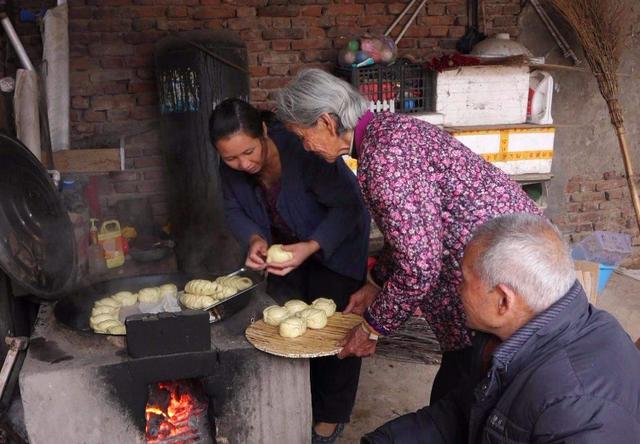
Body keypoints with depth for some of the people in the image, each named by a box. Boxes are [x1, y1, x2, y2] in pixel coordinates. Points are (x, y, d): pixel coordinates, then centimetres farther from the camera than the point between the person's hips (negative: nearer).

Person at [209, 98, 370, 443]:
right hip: (287, 244, 6)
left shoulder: (302, 149, -36)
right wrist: (254, 239, -24)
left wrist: (312, 247, -44)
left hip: (334, 241, -5)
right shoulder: (231, 167, -17)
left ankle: (331, 415, 16)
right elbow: (235, 211, -3)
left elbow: (347, 205, -31)